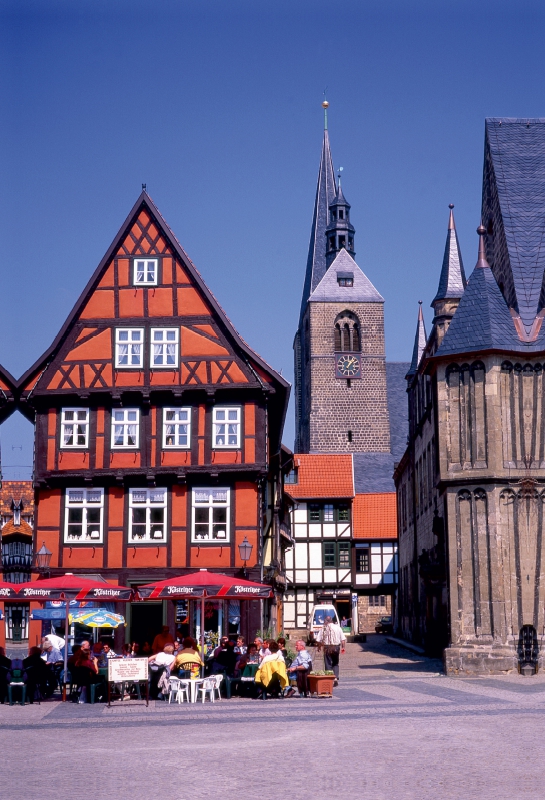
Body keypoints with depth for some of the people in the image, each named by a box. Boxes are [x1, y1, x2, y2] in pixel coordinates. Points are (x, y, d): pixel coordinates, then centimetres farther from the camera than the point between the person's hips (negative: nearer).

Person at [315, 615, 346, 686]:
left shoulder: (323, 629, -3)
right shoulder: (338, 627, 2)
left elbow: (319, 640, -5)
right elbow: (343, 639, 0)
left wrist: (319, 647, 10)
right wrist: (343, 647, 9)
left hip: (327, 648, -2)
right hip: (336, 647, 2)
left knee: (328, 664, 6)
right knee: (335, 664, 15)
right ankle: (336, 678, 1)